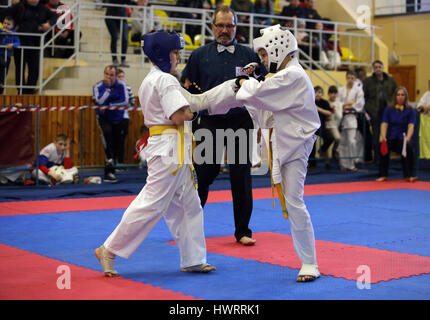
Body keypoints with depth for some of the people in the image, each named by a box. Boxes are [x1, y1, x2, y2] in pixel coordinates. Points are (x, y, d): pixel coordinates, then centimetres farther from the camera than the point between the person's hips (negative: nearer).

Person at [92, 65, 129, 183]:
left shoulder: (121, 85, -9)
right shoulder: (98, 86, -11)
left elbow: (125, 101, -17)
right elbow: (100, 101, -26)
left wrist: (109, 105, -19)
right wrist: (108, 87, -25)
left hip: (119, 119, 2)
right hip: (104, 118, -2)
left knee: (118, 145, 2)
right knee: (107, 132, -33)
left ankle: (109, 172, 17)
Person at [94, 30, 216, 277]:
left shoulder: (150, 80, 17)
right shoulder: (166, 80, -14)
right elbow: (179, 116, -20)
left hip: (164, 147, 11)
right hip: (169, 148, -11)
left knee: (189, 204, 13)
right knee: (152, 204, -8)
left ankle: (193, 260, 17)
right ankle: (109, 251, -1)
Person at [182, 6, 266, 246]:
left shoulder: (249, 55, 5)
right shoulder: (200, 55, 4)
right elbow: (188, 90, 9)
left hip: (240, 122, 1)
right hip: (208, 122, 0)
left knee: (242, 177, 3)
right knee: (203, 174, 3)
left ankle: (242, 231, 13)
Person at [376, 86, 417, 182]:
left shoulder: (410, 110, 3)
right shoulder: (389, 109, 7)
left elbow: (411, 126, -9)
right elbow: (384, 124, -3)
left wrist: (408, 138, -28)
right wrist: (383, 137, -22)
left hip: (403, 137, -1)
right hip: (390, 137, 1)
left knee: (409, 148, -33)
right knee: (384, 147, -31)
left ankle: (409, 175, -21)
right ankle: (383, 175, -17)